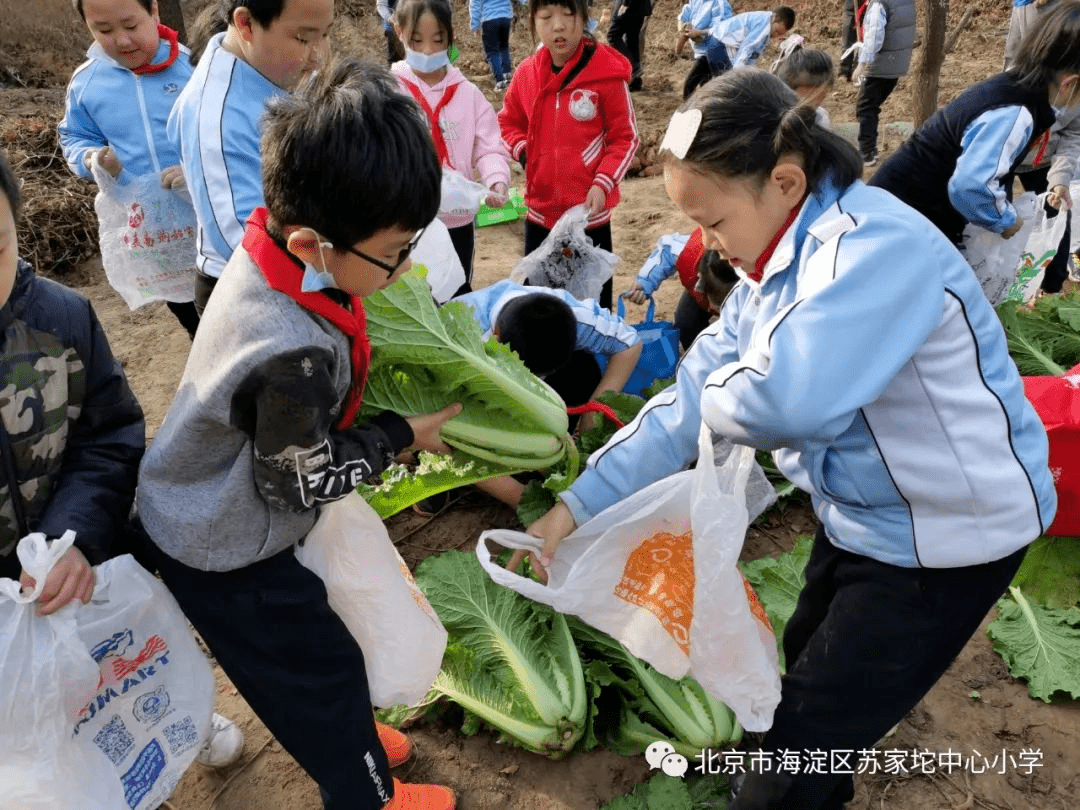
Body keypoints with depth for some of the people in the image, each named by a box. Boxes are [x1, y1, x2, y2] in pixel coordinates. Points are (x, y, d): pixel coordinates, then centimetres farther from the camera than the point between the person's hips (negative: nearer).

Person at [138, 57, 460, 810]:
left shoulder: (281, 240, -16)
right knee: (323, 663, 13)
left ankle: (344, 734, 53)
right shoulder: (294, 356, -41)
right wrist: (403, 435, -13)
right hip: (225, 554, -7)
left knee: (306, 642, 27)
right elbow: (304, 484, -23)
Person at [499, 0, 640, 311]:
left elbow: (625, 138, -6)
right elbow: (509, 122, 16)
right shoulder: (526, 73, 0)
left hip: (590, 212, -4)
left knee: (594, 296, 9)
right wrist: (523, 152, -2)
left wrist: (603, 183, -16)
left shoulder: (607, 72, -12)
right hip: (540, 209, 4)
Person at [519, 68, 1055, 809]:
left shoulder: (874, 247, -30)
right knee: (799, 700, 26)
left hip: (949, 534, -9)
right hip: (864, 516, 9)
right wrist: (580, 504, -5)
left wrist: (714, 387, -21)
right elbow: (693, 397, -2)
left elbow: (786, 400, -46)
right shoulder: (778, 261, 0)